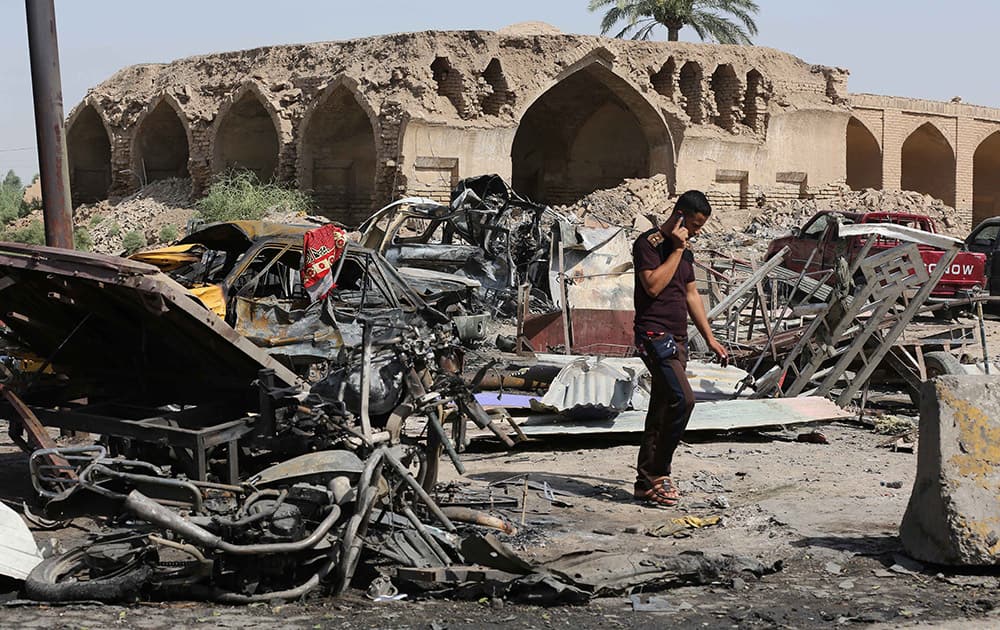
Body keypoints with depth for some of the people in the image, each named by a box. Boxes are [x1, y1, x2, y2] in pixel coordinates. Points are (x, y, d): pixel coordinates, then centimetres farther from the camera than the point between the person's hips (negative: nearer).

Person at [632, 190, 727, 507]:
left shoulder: (685, 251, 18)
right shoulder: (648, 242, -7)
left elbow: (691, 295, 24)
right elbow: (653, 285, -20)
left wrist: (710, 338, 22)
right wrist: (677, 250, -14)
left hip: (677, 338, 9)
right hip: (654, 334, -9)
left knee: (661, 410, 8)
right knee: (682, 399, -21)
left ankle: (647, 481, 13)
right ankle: (657, 474, -12)